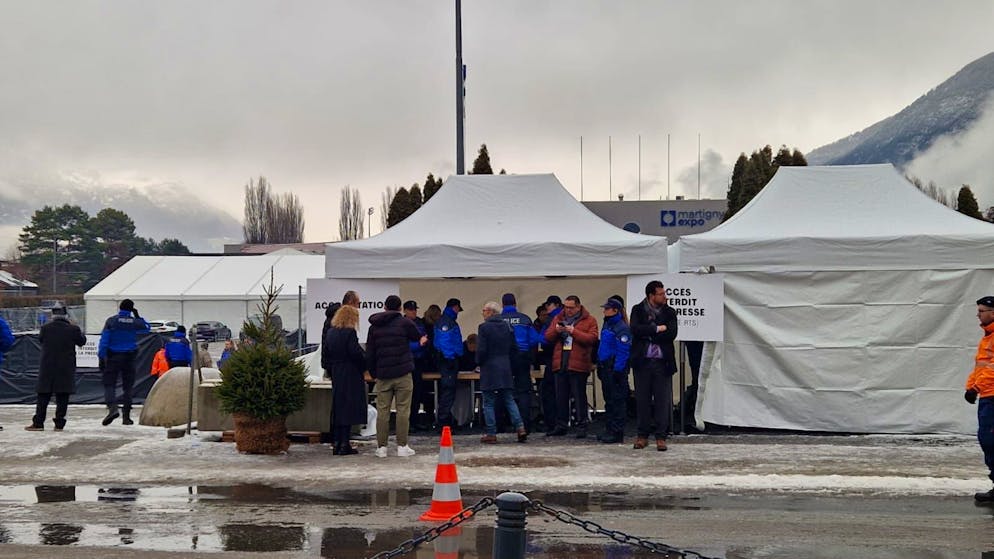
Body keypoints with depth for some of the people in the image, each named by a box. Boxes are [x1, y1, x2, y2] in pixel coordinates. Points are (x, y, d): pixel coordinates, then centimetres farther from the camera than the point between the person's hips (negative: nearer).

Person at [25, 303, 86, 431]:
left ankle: (38, 423, 9)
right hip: (66, 368, -1)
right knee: (62, 398, 5)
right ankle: (59, 423, 4)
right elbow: (82, 342, 6)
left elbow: (40, 339, 12)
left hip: (47, 367, 1)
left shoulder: (46, 328, -7)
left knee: (43, 397, 9)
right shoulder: (73, 329, -9)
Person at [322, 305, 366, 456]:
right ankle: (344, 444, -5)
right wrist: (364, 365, -1)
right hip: (350, 375, -7)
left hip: (336, 375, 7)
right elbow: (357, 354, -18)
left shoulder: (330, 333, 9)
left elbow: (325, 355, 12)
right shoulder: (350, 333, -13)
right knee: (349, 408, -3)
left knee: (337, 408, 11)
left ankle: (337, 444, 13)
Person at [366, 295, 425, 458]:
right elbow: (417, 337, 12)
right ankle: (402, 446, 1)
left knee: (382, 411, 6)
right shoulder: (405, 323, -4)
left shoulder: (374, 326, 8)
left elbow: (369, 354, 9)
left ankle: (381, 447, 7)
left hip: (383, 375, 3)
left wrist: (373, 373, 17)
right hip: (403, 374, -3)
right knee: (403, 410, 1)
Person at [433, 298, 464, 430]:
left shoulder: (450, 321, 21)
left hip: (451, 360, 11)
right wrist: (450, 358, -22)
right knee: (448, 390, -11)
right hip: (449, 359, -11)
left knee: (448, 391, 14)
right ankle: (443, 422, -11)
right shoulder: (444, 321, -12)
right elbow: (443, 341, -20)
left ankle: (446, 419, 21)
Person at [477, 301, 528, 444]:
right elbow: (515, 348, 11)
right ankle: (520, 427, 0)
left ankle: (491, 434, 1)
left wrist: (479, 362, 3)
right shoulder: (507, 327, 8)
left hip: (489, 370, -6)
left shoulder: (483, 327, -10)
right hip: (506, 370, 6)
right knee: (509, 400, 11)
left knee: (488, 403, 1)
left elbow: (481, 350, -14)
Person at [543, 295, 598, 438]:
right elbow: (547, 337, 12)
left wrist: (574, 331, -18)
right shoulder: (558, 318, 14)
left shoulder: (589, 320, 1)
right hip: (559, 364, 5)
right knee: (561, 397, 10)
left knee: (579, 397, -1)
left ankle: (581, 427, 5)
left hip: (578, 365, -5)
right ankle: (561, 426, 18)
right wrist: (555, 330, -9)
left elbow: (592, 338, -12)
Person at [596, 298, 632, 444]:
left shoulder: (622, 328, -14)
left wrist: (618, 370, -20)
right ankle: (609, 429, 22)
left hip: (615, 368, -10)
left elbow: (623, 351, -18)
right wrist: (599, 366, 18)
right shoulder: (607, 325, 15)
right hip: (605, 367, 10)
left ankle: (617, 432, -1)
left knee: (617, 400, -4)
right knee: (608, 399, 15)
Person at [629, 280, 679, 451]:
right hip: (642, 362, 0)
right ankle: (642, 435, 14)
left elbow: (671, 334, -9)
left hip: (662, 362, 0)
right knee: (642, 400, 5)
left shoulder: (669, 312, 6)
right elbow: (635, 330, -13)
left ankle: (661, 437, 7)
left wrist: (648, 334, -10)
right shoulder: (637, 310, 4)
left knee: (663, 401, 0)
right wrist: (657, 329, -12)